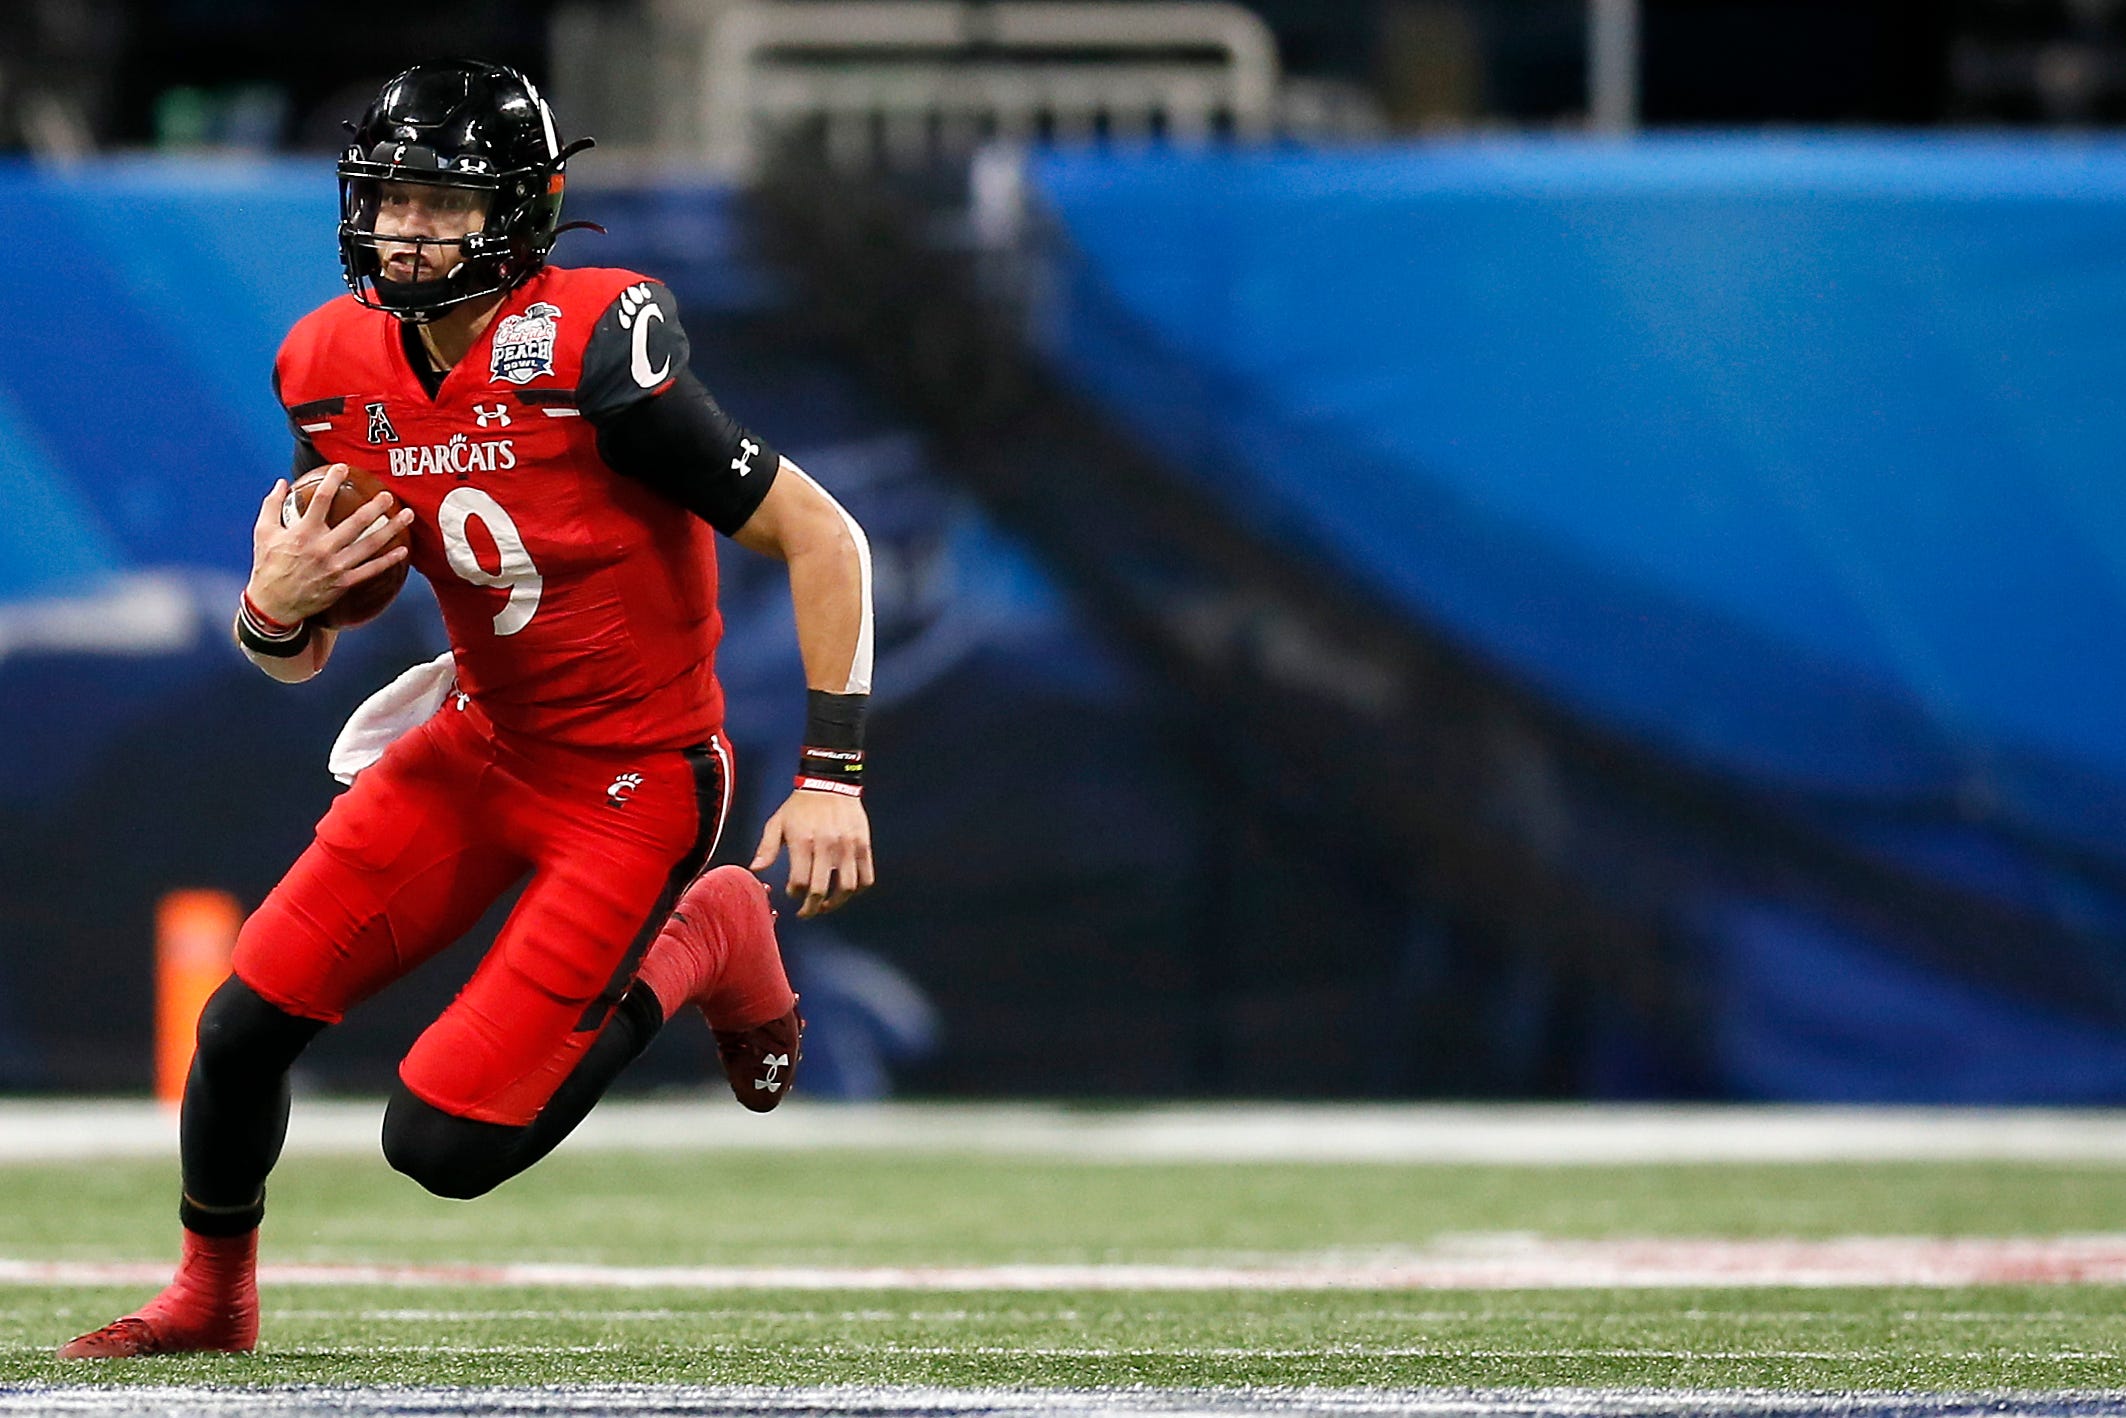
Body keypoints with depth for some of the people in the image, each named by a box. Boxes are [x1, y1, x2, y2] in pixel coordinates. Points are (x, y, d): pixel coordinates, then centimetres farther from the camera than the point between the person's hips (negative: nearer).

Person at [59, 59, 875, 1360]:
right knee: (249, 1020, -3)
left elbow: (820, 537, -20)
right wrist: (276, 608, -19)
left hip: (638, 783, -6)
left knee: (446, 1144, -12)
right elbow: (299, 658, 7)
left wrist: (833, 774, -24)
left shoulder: (592, 357, -26)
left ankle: (701, 943, 10)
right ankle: (209, 1295, 24)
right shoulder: (340, 373, -5)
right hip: (482, 748, 6)